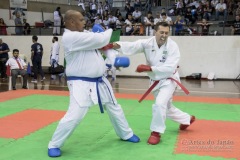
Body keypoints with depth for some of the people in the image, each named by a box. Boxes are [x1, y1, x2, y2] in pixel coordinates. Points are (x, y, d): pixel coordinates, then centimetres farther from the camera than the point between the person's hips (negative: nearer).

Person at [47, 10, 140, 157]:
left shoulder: (84, 34, 9)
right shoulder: (71, 37, -21)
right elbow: (99, 40, -20)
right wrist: (109, 31, 1)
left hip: (99, 81, 9)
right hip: (81, 84, -9)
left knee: (114, 108, 20)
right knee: (74, 116, -14)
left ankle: (126, 134, 41)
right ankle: (54, 145, 8)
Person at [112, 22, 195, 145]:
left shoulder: (172, 46, -21)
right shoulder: (148, 43, -13)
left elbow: (169, 68, -30)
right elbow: (131, 46, -29)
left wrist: (149, 68, -38)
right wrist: (115, 45, -48)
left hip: (168, 80, -5)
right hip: (155, 81, 5)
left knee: (160, 104, -25)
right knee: (166, 107, 20)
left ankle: (156, 132, -4)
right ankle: (187, 119, 46)